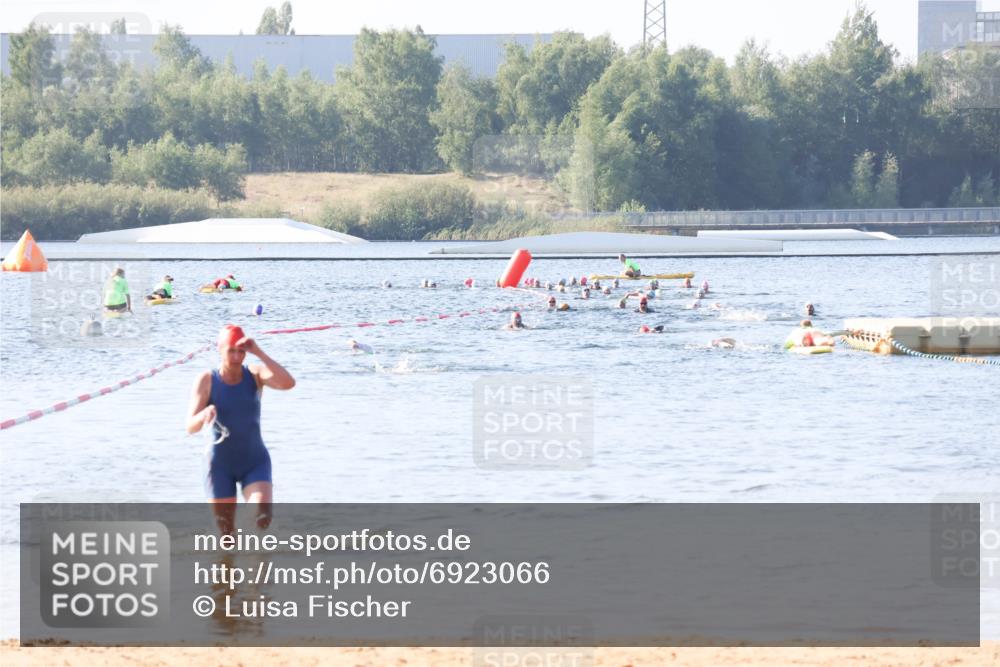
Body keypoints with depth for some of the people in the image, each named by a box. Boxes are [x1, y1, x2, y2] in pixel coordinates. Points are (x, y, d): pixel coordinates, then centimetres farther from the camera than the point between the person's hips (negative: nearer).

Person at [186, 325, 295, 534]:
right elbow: (190, 426, -19)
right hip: (221, 464, 0)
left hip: (255, 462, 0)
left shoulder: (255, 374, -8)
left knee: (263, 516, -22)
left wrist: (259, 353, -31)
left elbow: (288, 383, -28)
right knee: (226, 531, 5)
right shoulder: (206, 381, -12)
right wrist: (204, 415, -43)